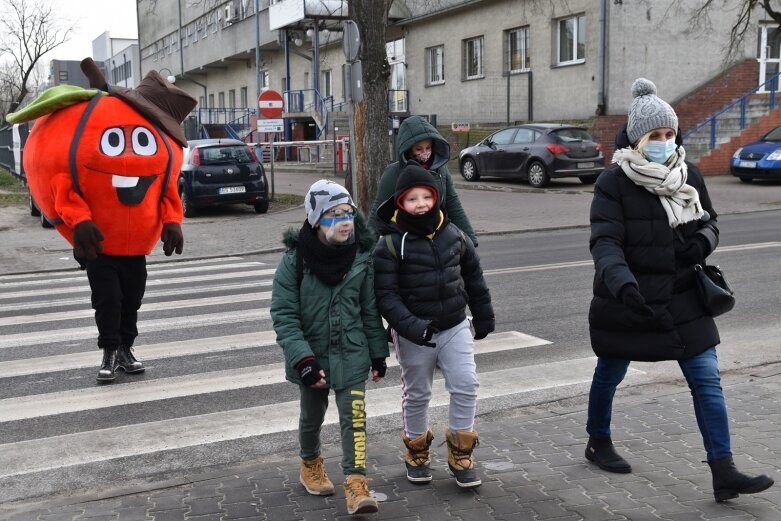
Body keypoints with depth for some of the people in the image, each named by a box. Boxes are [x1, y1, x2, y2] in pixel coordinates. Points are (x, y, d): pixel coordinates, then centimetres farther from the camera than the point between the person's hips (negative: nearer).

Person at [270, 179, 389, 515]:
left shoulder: (361, 258, -7)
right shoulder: (294, 260, -16)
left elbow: (371, 310, 1)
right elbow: (283, 315, -15)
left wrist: (378, 353, 5)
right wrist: (303, 360, -22)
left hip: (351, 355, 1)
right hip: (312, 356, 0)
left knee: (354, 417, -8)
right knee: (312, 416, 19)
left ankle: (356, 484, 0)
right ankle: (310, 465, 45)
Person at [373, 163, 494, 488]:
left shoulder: (454, 236, 1)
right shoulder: (390, 245, -13)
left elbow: (473, 276, 14)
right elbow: (386, 295, -16)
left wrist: (483, 315, 18)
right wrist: (409, 326, -29)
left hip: (455, 327, 3)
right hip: (413, 335, -3)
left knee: (466, 386, -2)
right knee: (417, 394, 11)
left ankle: (460, 454, 15)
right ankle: (417, 452, 33)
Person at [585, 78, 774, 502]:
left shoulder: (688, 174, 1)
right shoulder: (613, 182, -14)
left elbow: (709, 221, 14)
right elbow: (605, 241, -23)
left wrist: (702, 243, -10)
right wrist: (622, 282, -42)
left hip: (681, 299, 4)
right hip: (626, 301, -4)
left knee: (707, 379, -1)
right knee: (610, 372, 15)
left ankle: (724, 474, 4)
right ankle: (598, 443, 38)